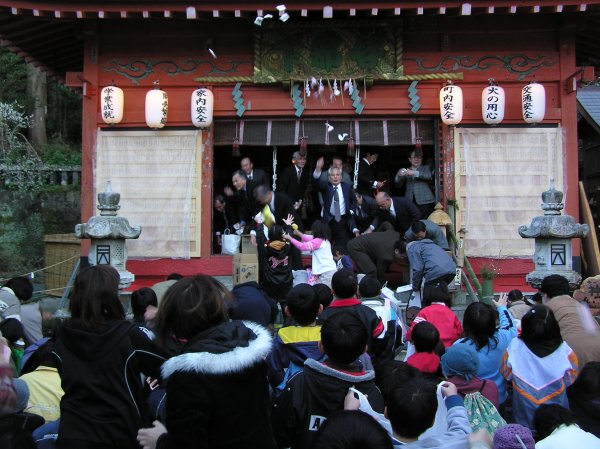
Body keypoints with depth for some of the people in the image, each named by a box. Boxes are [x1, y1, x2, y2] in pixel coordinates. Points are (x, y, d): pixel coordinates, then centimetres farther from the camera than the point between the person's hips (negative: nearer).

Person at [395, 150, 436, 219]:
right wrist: (398, 175, -9)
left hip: (424, 201, -2)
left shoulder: (426, 168, 17)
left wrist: (414, 173, -16)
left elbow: (429, 176, -5)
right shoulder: (406, 171, 21)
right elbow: (398, 185, 12)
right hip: (410, 201, 2)